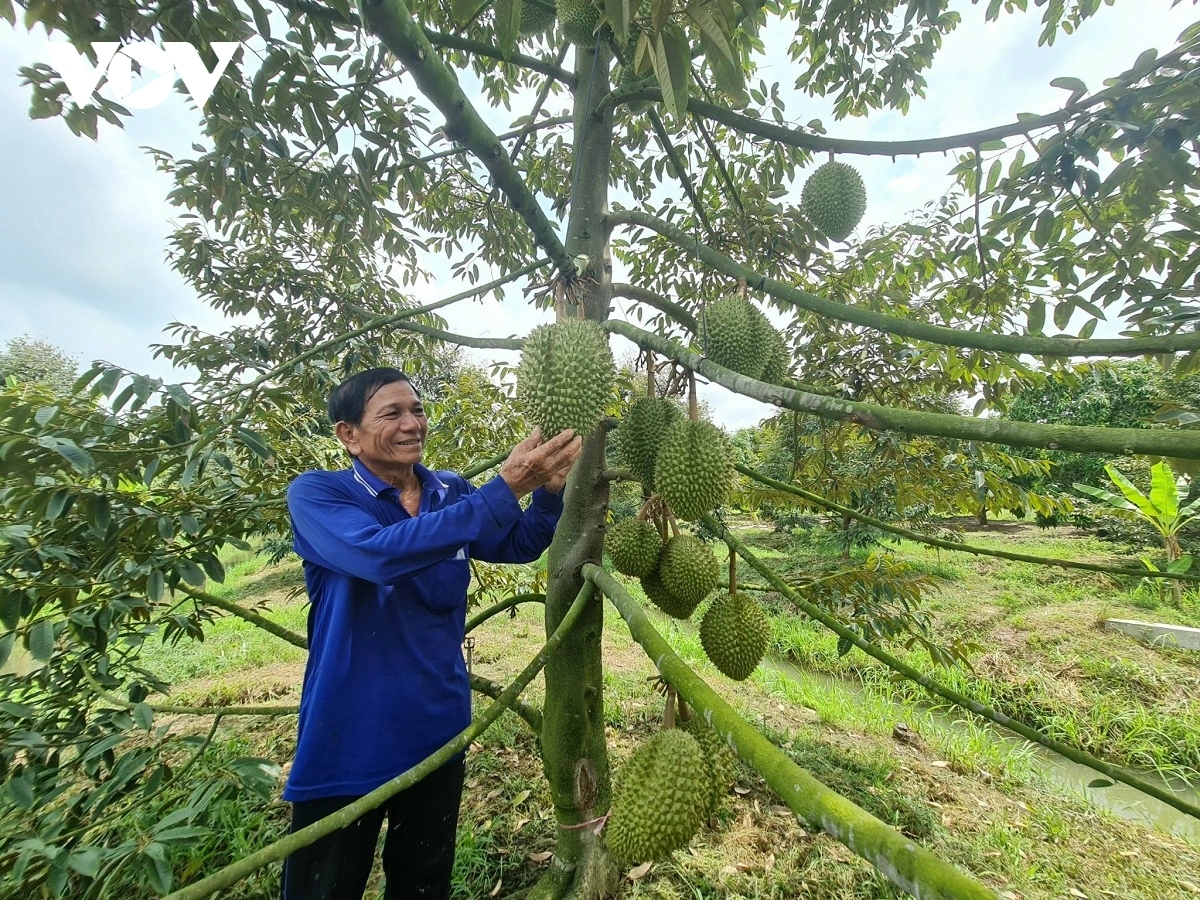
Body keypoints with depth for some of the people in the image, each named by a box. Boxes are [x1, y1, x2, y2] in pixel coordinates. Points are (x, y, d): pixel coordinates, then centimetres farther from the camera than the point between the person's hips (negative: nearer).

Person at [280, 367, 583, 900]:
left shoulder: (451, 492, -1)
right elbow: (380, 553, -35)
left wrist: (549, 489, -24)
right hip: (350, 738, -4)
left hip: (438, 726, 5)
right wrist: (505, 487, -40)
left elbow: (520, 545, -2)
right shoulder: (315, 494, -16)